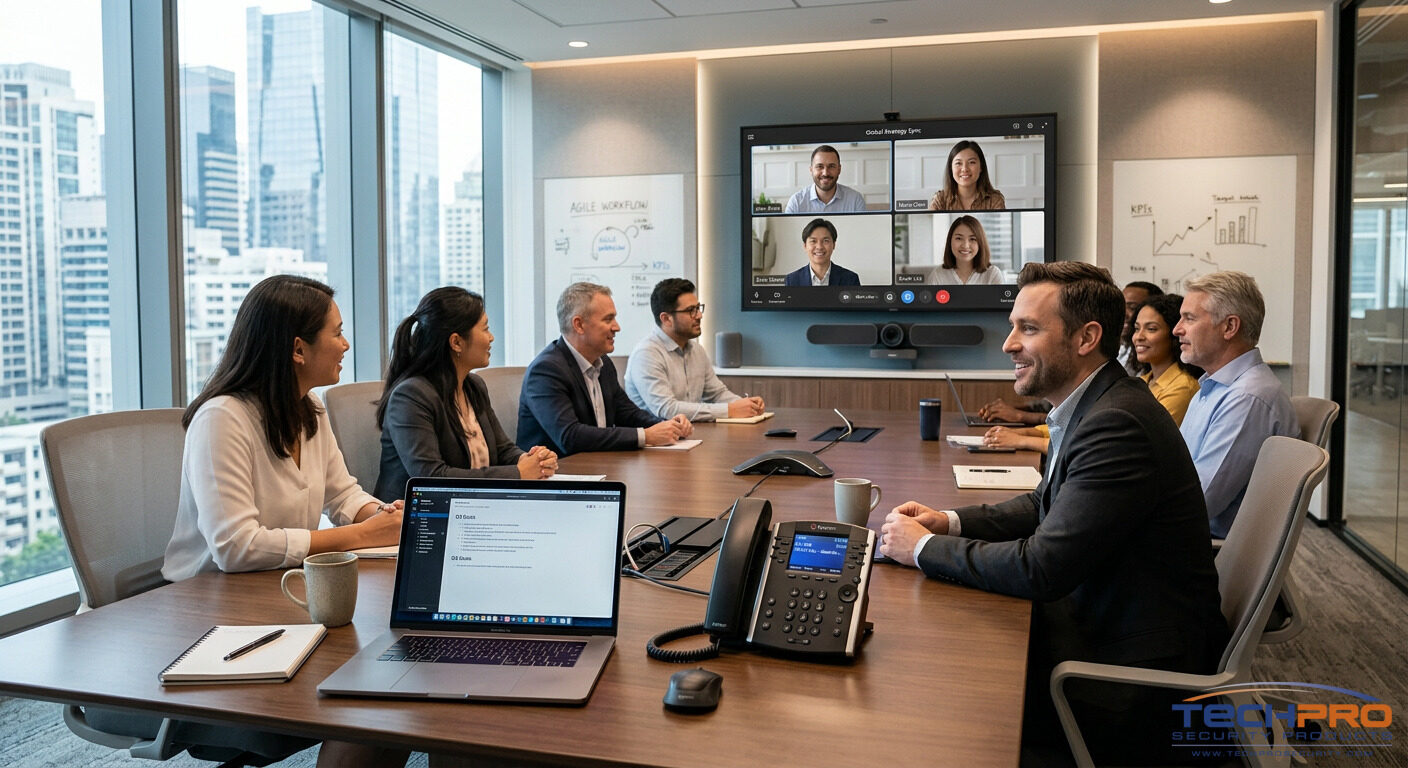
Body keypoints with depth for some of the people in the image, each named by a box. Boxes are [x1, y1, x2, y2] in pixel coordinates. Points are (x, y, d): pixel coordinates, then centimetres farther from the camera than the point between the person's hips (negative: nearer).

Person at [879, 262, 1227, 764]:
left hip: (1132, 672, -9)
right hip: (1098, 620, 9)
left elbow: (1042, 568, -29)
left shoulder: (1118, 423, -27)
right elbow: (1047, 505, 17)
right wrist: (948, 522, 2)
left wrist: (924, 547, -17)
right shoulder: (1093, 405, 5)